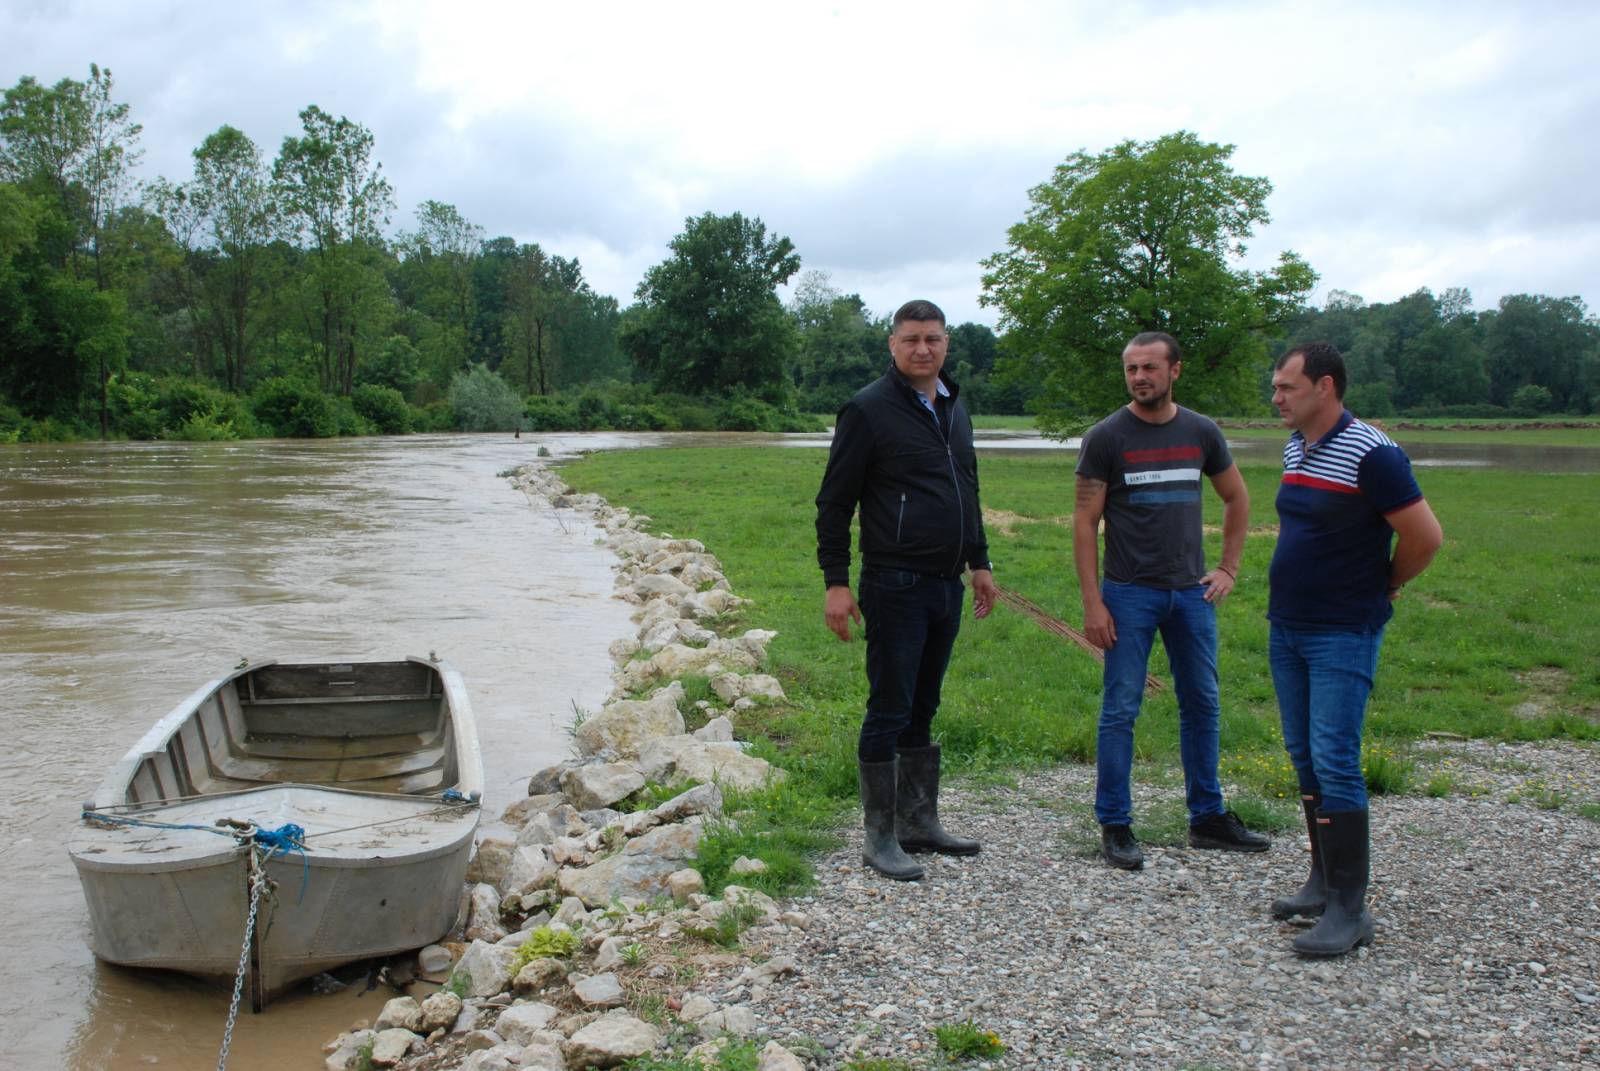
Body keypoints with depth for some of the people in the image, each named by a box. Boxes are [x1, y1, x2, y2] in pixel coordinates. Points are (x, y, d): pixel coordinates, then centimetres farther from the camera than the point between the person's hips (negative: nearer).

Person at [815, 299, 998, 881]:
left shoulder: (954, 407, 14)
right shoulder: (869, 409, -8)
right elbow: (834, 502, -9)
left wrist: (979, 561, 20)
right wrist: (836, 582, -13)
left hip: (946, 586, 7)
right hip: (895, 587, -7)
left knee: (922, 711, 15)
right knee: (889, 712, -2)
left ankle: (920, 822, 25)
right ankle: (880, 838, 8)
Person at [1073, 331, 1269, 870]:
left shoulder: (1201, 433, 5)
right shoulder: (1106, 437, -5)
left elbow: (1237, 499, 19)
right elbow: (1085, 522, -6)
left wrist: (1229, 568, 10)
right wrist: (1092, 602, -12)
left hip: (1192, 592, 4)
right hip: (1130, 593, -4)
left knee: (1202, 706, 11)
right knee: (1120, 709, -2)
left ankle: (1208, 818, 24)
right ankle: (1115, 826, 8)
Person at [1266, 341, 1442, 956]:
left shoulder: (1370, 454, -16)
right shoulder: (1295, 450, 10)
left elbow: (1425, 536, -16)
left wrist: (1385, 586, -1)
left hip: (1344, 634, -8)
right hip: (1286, 628, 8)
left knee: (1334, 762, -9)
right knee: (1304, 759, 13)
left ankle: (1350, 909, -2)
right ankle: (1324, 881, 25)